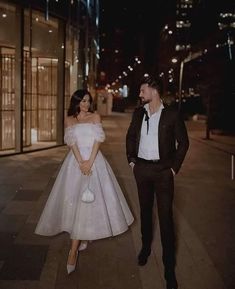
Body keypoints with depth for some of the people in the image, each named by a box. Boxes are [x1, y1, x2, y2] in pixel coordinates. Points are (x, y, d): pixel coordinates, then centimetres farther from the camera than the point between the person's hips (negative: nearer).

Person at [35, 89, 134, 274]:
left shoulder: (95, 117, 7)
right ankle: (83, 238, 18)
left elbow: (98, 139, -4)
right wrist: (81, 162, -16)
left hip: (94, 159, -1)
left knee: (89, 198, -6)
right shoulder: (69, 120, 10)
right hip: (76, 160, 2)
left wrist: (90, 161, -15)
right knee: (74, 197, 0)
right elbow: (71, 141, -3)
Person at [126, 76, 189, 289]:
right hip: (142, 168, 4)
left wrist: (175, 167, -5)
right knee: (145, 210, 17)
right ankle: (146, 247, 37)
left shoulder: (172, 114, -8)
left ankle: (169, 266, 7)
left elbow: (183, 142, -2)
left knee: (166, 216, -2)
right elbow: (130, 136, 16)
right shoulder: (139, 112, 4)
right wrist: (131, 159, 8)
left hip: (163, 170, -4)